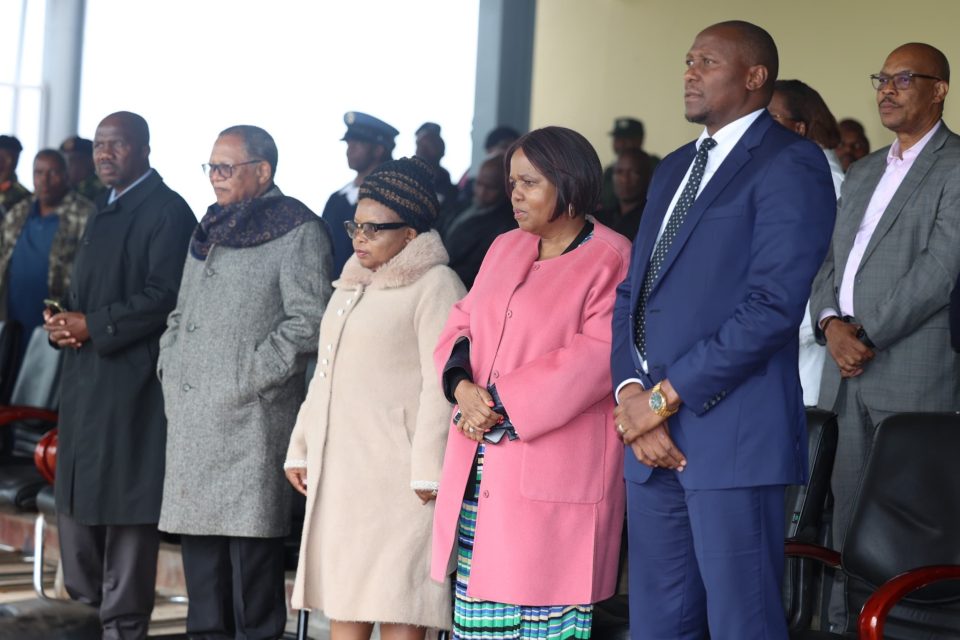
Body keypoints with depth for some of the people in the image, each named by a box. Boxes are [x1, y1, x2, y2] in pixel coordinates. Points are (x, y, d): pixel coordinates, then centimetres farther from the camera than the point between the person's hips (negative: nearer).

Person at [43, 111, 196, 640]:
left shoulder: (166, 212, -10)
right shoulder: (104, 211, 20)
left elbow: (165, 297, -19)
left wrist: (92, 325, -17)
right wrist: (61, 323, 3)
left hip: (132, 380, -9)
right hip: (84, 378, 9)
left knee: (125, 505, -4)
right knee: (75, 496, 14)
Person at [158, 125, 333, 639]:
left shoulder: (299, 233, -3)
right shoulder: (209, 231, 21)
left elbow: (309, 321, -12)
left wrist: (246, 378, -15)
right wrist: (171, 364, 11)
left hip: (252, 417, -7)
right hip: (192, 416, 8)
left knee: (249, 535, -8)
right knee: (197, 528, 9)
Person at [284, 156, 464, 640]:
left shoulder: (435, 286, -8)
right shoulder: (351, 286, 20)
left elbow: (440, 386, -15)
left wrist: (428, 471, -20)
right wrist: (301, 447, 21)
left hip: (396, 470, -8)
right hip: (340, 469, 9)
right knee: (342, 598, 9)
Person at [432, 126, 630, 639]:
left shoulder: (610, 260, -6)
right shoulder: (505, 248, 17)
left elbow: (597, 355, -15)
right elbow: (462, 323, 17)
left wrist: (504, 402, -15)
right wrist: (462, 386, -6)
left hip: (552, 472, -7)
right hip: (480, 471, 7)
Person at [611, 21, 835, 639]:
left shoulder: (790, 163, -6)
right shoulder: (675, 168, 20)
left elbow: (772, 304, -16)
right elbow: (634, 292, 16)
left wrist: (666, 397, -13)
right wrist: (632, 395, -2)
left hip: (731, 434, -8)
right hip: (652, 431, 8)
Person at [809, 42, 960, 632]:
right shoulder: (862, 174, 20)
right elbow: (831, 263, 17)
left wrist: (867, 335, -13)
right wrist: (831, 324, -3)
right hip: (847, 371, 7)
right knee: (847, 513, 9)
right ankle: (846, 624, 15)